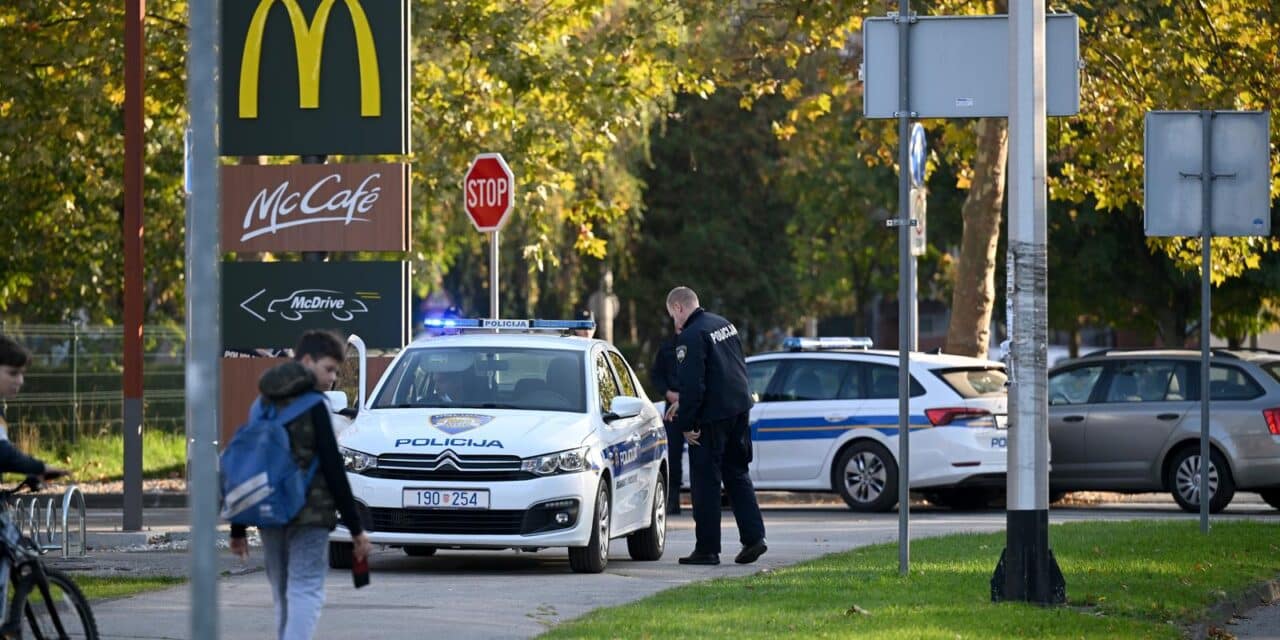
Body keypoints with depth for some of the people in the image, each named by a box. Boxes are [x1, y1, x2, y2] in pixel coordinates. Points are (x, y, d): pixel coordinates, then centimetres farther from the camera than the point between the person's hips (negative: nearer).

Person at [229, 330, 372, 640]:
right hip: (308, 515, -7)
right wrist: (356, 529, -8)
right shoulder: (314, 405, -7)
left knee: (284, 597, 15)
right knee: (306, 592, -10)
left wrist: (237, 529, 20)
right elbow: (333, 469, -11)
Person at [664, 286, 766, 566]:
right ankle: (753, 537, 8)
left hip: (712, 417, -8)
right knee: (737, 475, 16)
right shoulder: (724, 325, 12)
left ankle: (707, 548, 2)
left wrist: (686, 424, -13)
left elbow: (692, 385, -20)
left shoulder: (691, 337, -15)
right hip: (739, 409, 8)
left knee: (705, 481, 0)